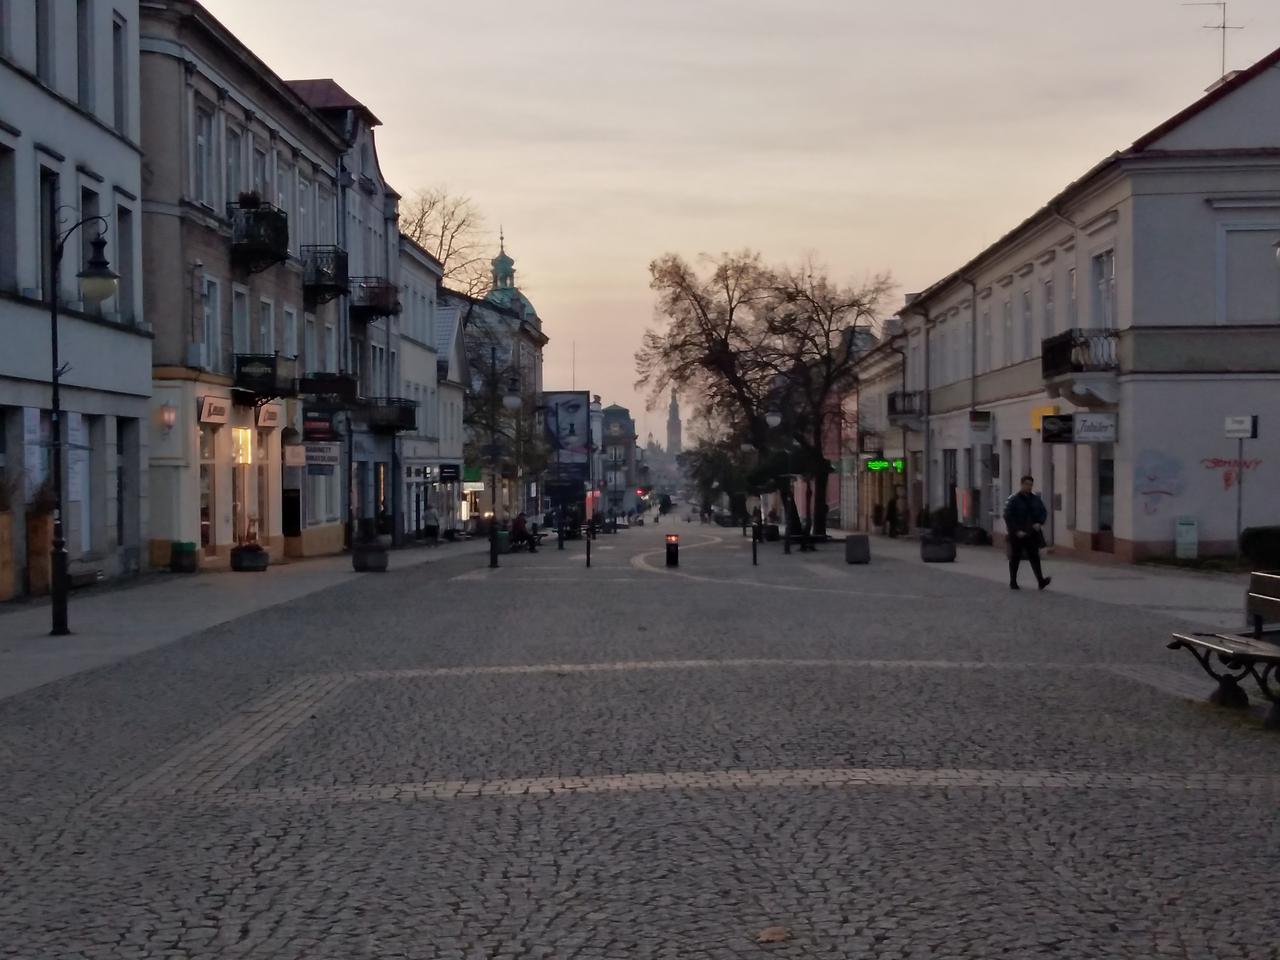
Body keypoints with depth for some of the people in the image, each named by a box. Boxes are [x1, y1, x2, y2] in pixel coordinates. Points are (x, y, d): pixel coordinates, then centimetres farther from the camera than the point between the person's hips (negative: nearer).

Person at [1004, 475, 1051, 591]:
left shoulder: (1035, 498, 7)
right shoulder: (1013, 500, -8)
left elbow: (1043, 512, 13)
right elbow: (1008, 517, -12)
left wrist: (1039, 523, -6)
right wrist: (1017, 531, -19)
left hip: (1032, 533, 3)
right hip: (1017, 535, -3)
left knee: (1034, 557, -6)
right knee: (1015, 558, 7)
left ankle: (1041, 581, -16)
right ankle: (1013, 582, 17)